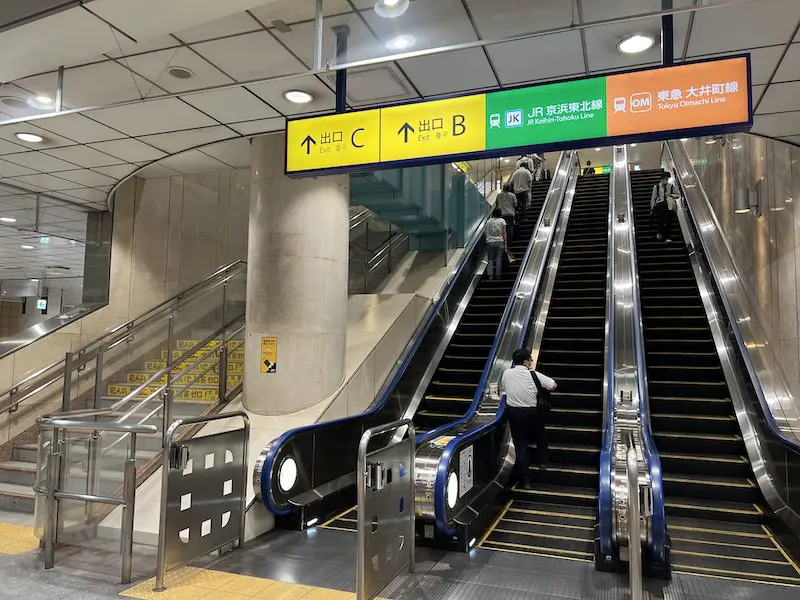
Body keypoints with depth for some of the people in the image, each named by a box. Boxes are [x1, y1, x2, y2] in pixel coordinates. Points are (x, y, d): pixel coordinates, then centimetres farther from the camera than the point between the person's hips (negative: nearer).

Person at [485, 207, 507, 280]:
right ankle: (498, 275, 2)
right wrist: (505, 243, 2)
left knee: (490, 259, 4)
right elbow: (504, 233, -1)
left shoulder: (488, 221, 8)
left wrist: (488, 240, 10)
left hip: (490, 242, 2)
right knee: (499, 259, 2)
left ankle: (490, 275, -4)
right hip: (499, 242, -2)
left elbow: (486, 233, 4)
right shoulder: (502, 220, 2)